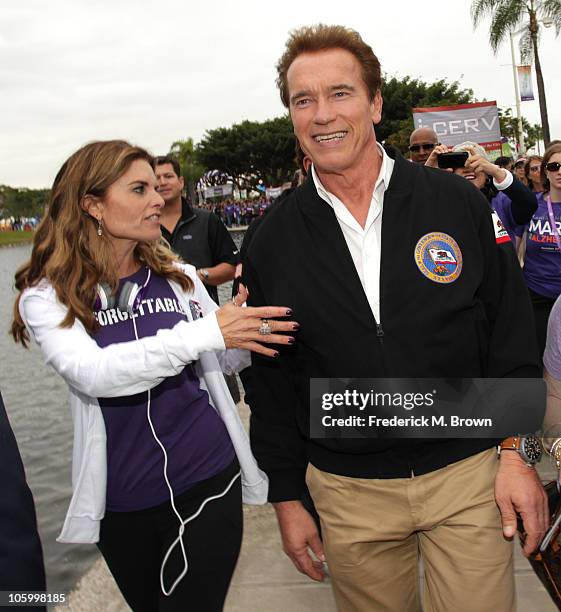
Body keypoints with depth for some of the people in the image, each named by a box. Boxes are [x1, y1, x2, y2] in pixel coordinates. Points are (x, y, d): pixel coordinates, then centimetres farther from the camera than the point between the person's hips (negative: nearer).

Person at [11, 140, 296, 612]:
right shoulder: (48, 297, -9)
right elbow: (92, 372, -27)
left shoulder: (178, 277, 0)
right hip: (123, 501, -1)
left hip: (207, 480, 1)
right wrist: (204, 333, -33)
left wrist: (256, 327, -11)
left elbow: (227, 358, 10)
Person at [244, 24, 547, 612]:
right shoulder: (274, 240, -3)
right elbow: (271, 380, 2)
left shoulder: (458, 203, -5)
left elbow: (511, 335, 1)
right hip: (348, 491, 1)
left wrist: (516, 453, -2)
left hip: (467, 473, 0)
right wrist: (286, 497, 4)